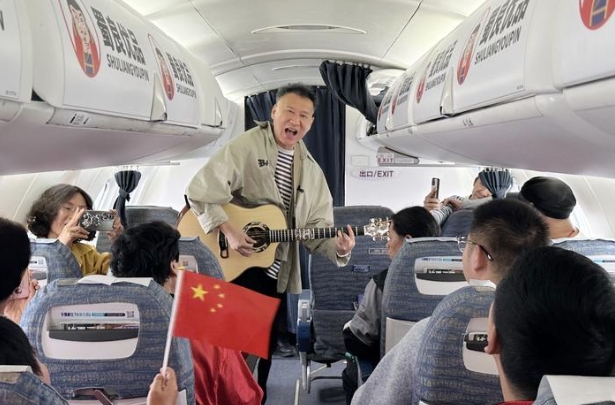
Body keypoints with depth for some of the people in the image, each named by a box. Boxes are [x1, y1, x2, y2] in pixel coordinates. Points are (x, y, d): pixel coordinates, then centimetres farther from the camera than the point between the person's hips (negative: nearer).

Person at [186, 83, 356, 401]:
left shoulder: (311, 170, 9)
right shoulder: (246, 146, -9)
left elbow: (316, 226, 6)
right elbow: (200, 190, -17)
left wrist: (338, 247, -15)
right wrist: (229, 231, -25)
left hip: (277, 276, 6)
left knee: (265, 347, 15)